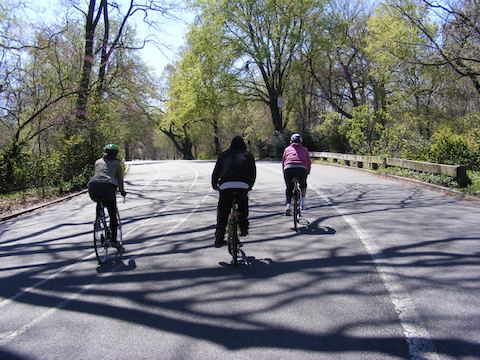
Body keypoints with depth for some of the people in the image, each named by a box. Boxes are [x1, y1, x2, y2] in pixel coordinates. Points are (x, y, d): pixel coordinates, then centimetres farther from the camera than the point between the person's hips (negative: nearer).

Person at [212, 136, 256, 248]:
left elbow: (216, 171, 20)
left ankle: (219, 239, 7)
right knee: (243, 209, 24)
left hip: (225, 186, 1)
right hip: (242, 186, 0)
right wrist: (249, 186, 34)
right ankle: (244, 229, 20)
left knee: (222, 214, 10)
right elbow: (253, 173, 19)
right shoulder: (248, 155, 20)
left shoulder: (224, 155, 21)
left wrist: (214, 185, 34)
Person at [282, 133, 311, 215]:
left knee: (289, 188, 17)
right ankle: (302, 202, 19)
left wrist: (284, 173, 29)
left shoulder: (287, 149, 23)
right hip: (301, 169, 0)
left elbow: (283, 161, 21)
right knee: (303, 185, 29)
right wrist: (307, 172, 31)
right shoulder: (304, 149, 23)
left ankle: (288, 205, 0)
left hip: (288, 168, 0)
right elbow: (309, 162, 20)